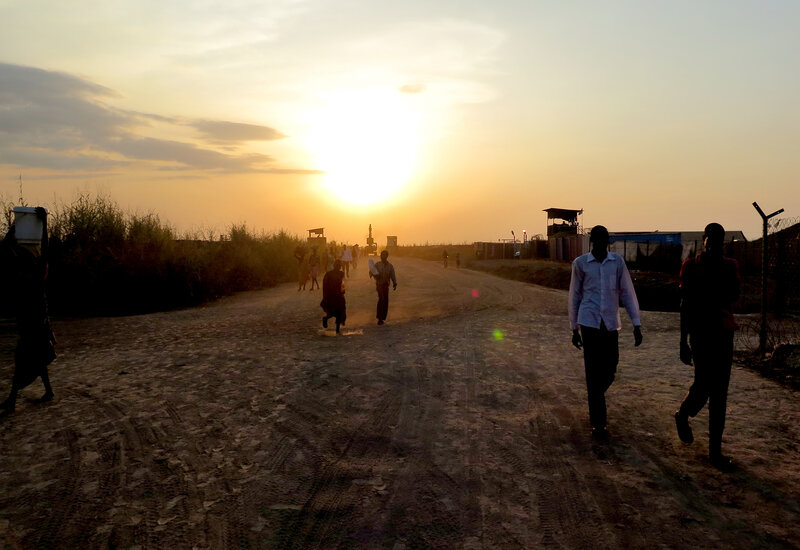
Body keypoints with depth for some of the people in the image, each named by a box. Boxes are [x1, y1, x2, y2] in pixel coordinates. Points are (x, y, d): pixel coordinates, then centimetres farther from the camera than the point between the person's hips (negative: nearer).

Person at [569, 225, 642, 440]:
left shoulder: (617, 262, 5)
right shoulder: (580, 263, 1)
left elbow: (627, 293, 6)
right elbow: (575, 296, 7)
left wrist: (637, 325, 1)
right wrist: (574, 328, 9)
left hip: (610, 325, 2)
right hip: (589, 323, -2)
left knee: (610, 371, 7)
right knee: (594, 373, -3)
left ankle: (594, 398, 39)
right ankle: (598, 424, 4)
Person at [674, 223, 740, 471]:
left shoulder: (729, 265, 8)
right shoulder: (690, 266, -1)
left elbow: (734, 296, -6)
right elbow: (685, 304, -3)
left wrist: (717, 270, -14)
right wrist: (683, 341, -6)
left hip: (724, 331, 4)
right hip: (700, 331, -4)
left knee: (719, 392, 5)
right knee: (704, 384, -10)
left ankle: (715, 450, 13)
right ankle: (683, 416, 24)